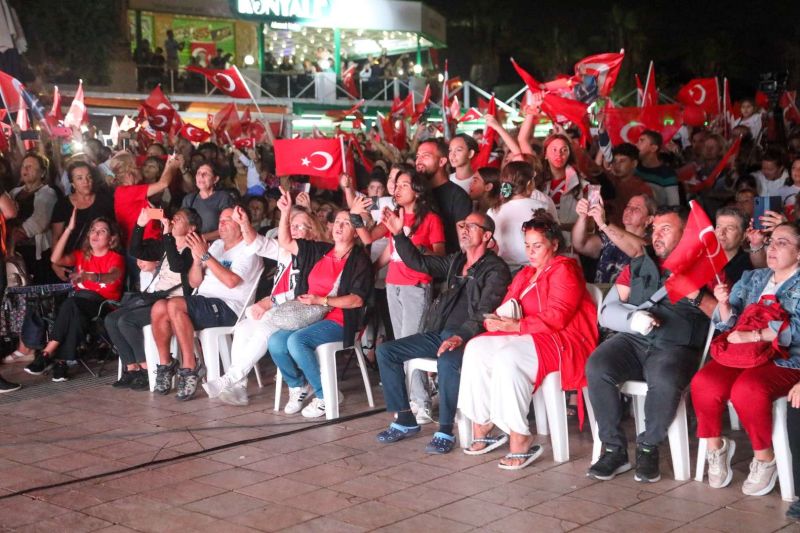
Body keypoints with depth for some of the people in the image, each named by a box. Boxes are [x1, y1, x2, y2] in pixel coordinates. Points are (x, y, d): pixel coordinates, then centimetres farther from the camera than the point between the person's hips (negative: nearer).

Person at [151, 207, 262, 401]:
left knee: (175, 305, -29)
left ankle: (189, 367, -21)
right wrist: (197, 258, -1)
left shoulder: (247, 250, -1)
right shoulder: (216, 245, 22)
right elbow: (194, 282, 18)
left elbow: (231, 281, -19)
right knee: (159, 308, -15)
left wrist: (205, 255, -16)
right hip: (203, 302, 7)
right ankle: (165, 364, -1)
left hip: (228, 307, -7)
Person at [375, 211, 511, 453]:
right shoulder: (455, 261, 19)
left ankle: (445, 431, -25)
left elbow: (484, 313, -16)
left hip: (466, 335, -8)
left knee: (447, 360, -39)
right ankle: (405, 420, 0)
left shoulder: (496, 269, -5)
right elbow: (419, 262, 21)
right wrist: (399, 234, 9)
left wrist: (460, 337, -30)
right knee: (386, 351, -3)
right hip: (438, 333, 8)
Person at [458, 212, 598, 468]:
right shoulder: (525, 274, 22)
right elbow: (506, 308, 14)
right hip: (529, 337, 9)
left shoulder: (564, 270, -4)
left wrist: (515, 326, -24)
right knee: (477, 348, -12)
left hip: (563, 341, -8)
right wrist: (496, 321, -11)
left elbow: (556, 317, -17)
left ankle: (520, 440, -30)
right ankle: (481, 428, -14)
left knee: (508, 358, -33)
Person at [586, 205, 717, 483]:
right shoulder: (637, 267, 20)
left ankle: (648, 447, -11)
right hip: (631, 340, 3)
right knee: (597, 368, -27)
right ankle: (614, 449, -15)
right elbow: (607, 310, 11)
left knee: (664, 380, -36)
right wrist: (632, 317, -9)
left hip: (676, 347, -3)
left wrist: (696, 296, -13)